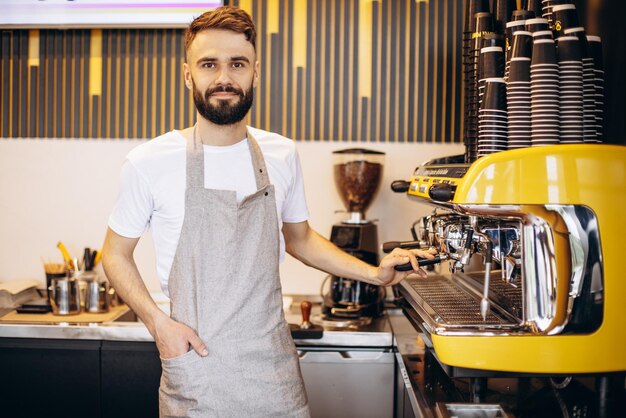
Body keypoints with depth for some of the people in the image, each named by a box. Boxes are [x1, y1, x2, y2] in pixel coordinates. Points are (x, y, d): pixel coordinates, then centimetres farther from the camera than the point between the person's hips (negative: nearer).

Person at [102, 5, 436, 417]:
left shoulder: (282, 155, 0)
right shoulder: (150, 162, -9)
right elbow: (116, 253, 2)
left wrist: (374, 273, 3)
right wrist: (157, 321, -11)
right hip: (194, 365, -2)